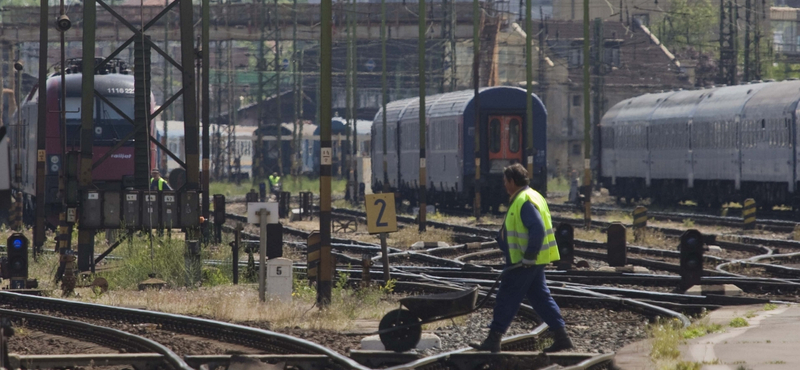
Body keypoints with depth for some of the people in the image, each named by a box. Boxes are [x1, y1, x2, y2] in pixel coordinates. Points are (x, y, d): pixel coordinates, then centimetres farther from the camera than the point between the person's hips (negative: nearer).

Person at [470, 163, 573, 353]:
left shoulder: (524, 202, -18)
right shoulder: (531, 197, 15)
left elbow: (538, 229, -28)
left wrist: (529, 256, -25)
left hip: (524, 263, -10)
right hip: (535, 261, 10)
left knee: (507, 298, -3)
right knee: (540, 297, 12)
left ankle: (493, 339, 1)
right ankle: (561, 336, 10)